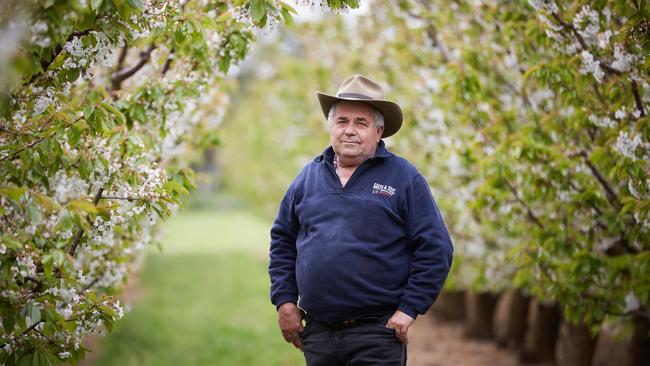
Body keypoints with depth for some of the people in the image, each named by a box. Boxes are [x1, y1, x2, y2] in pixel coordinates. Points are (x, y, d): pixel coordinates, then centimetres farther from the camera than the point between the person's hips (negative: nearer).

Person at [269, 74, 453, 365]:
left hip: (377, 333, -4)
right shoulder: (308, 177, 11)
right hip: (318, 332, 4)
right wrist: (285, 300, 10)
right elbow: (282, 240, 19)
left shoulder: (404, 178, -1)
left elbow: (435, 250, -4)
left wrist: (409, 309, -9)